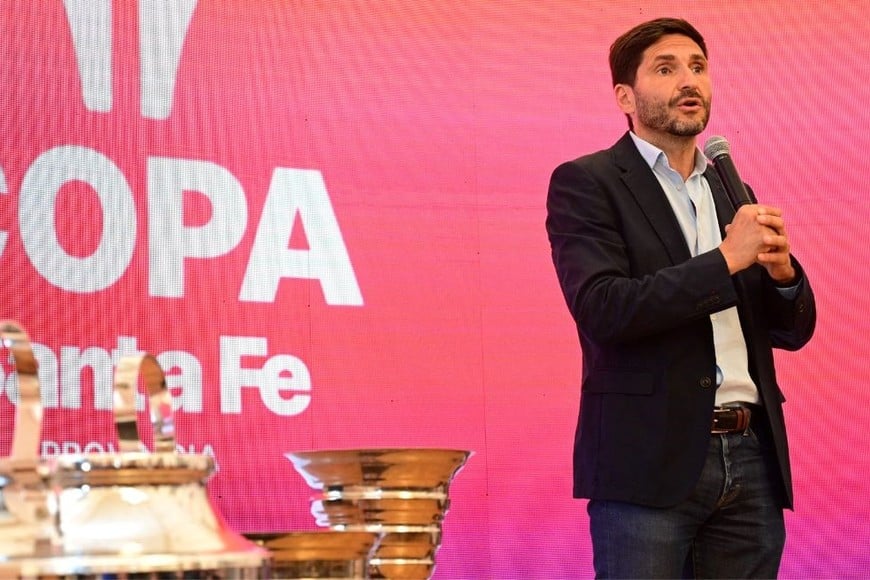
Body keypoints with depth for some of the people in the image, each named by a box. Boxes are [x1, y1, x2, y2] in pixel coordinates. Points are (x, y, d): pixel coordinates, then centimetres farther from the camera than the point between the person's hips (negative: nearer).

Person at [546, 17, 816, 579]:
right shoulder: (585, 183, -1)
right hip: (650, 463, -5)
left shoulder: (731, 192, 18)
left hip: (751, 462, 6)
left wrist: (782, 270, -3)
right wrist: (726, 259, -14)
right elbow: (601, 309, -15)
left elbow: (792, 331, 18)